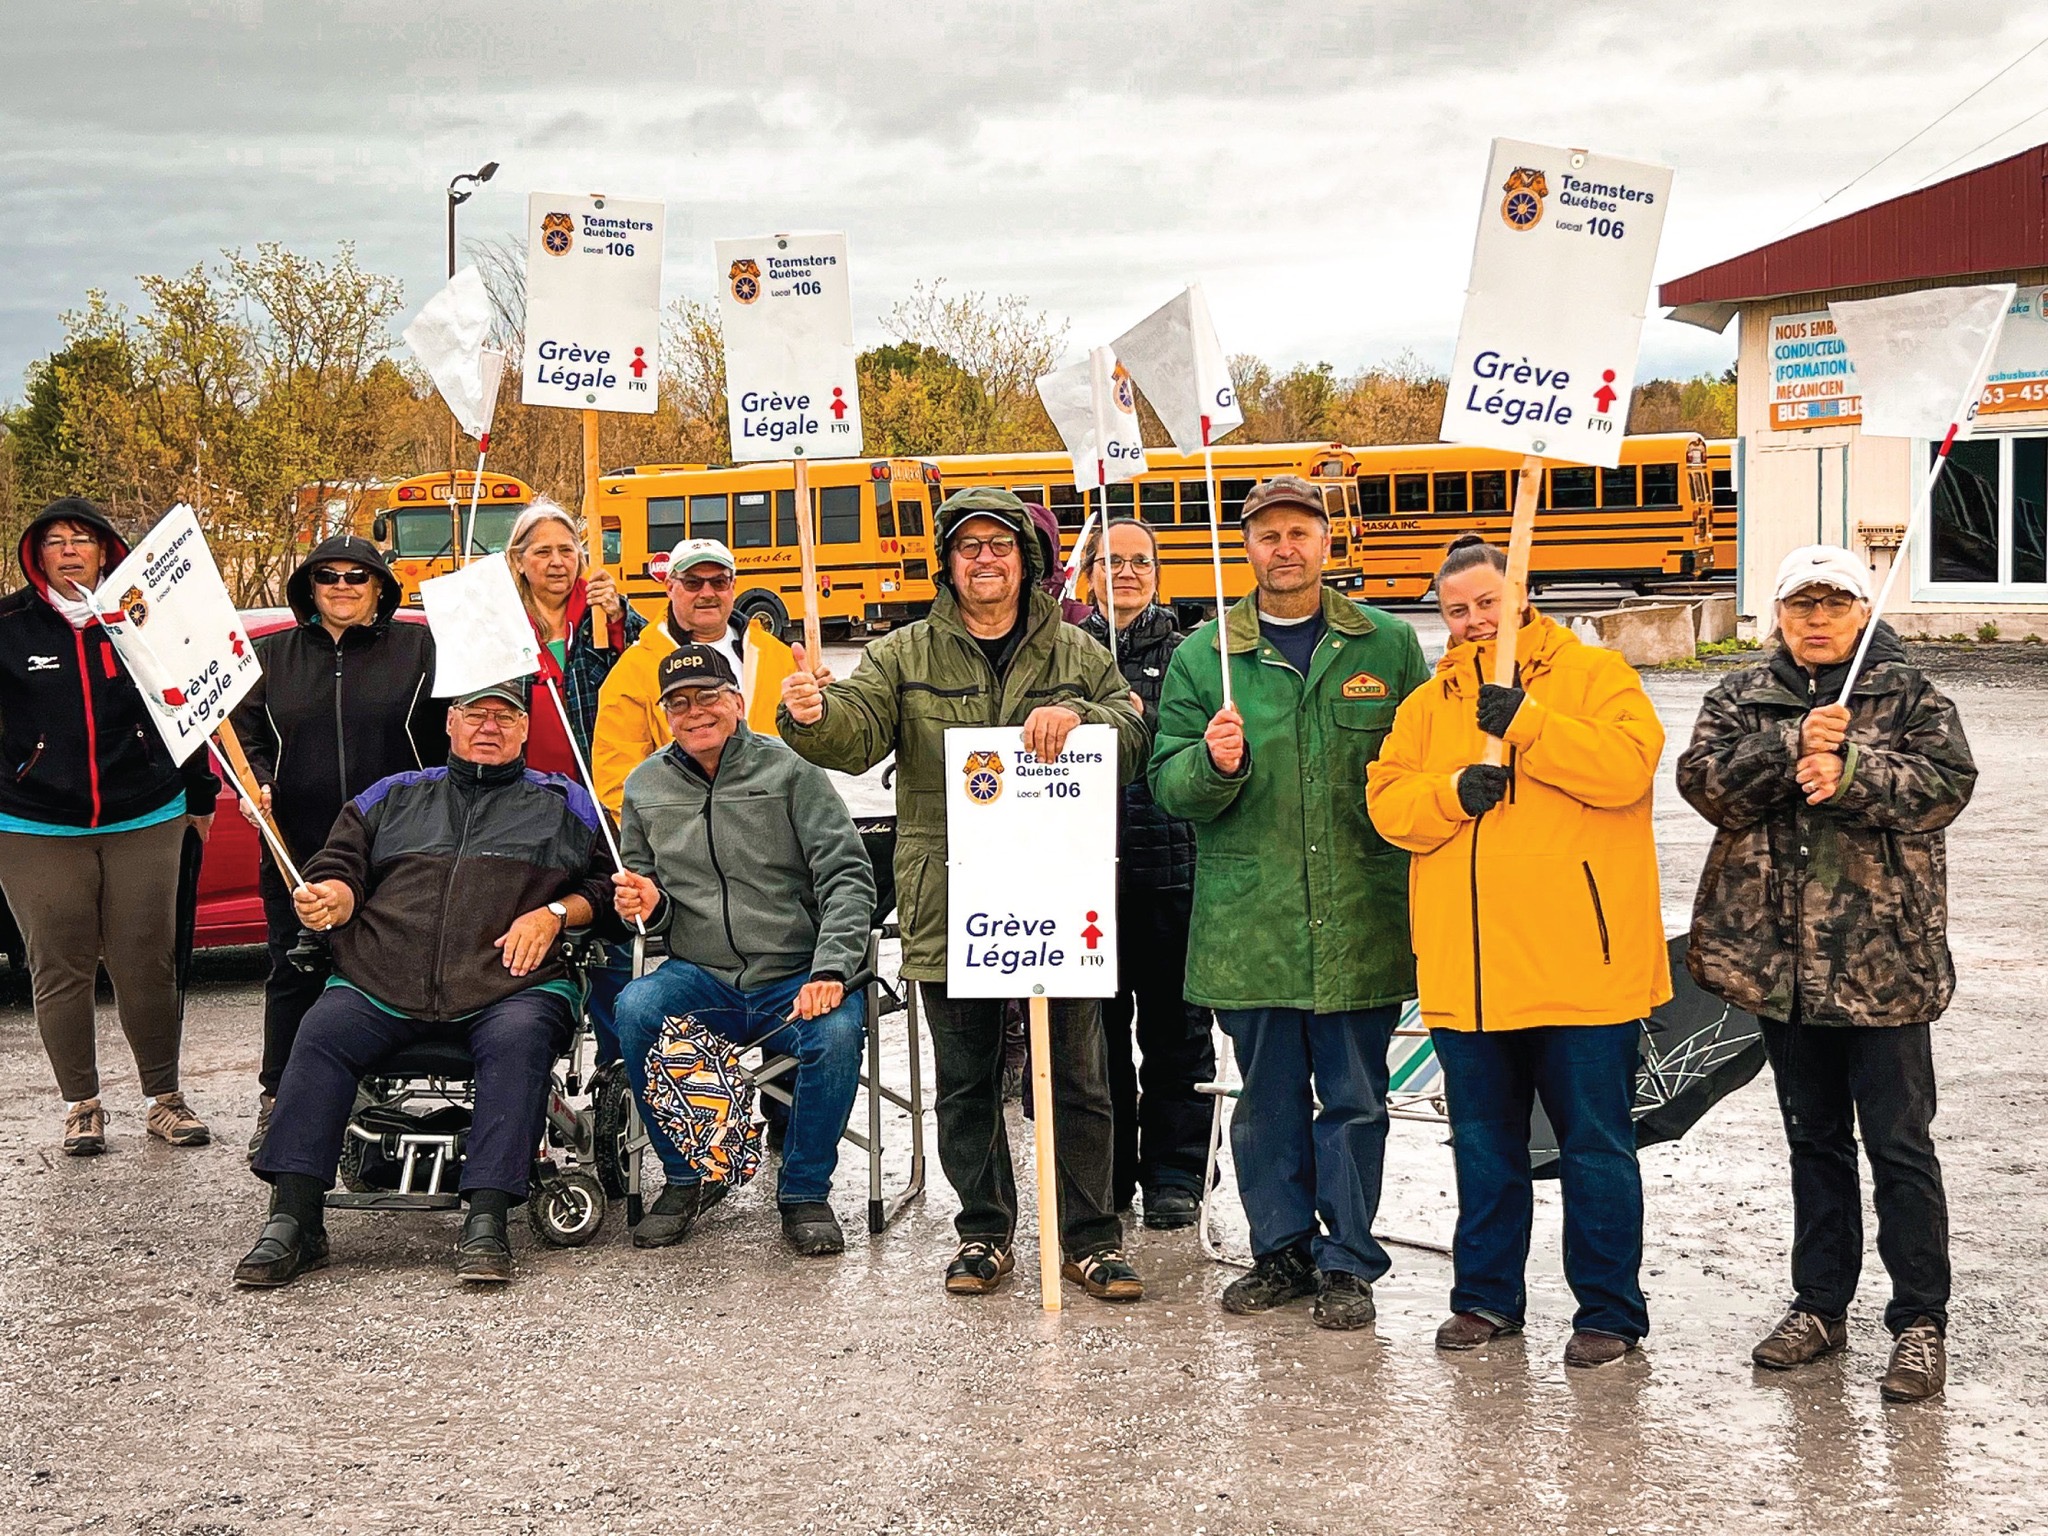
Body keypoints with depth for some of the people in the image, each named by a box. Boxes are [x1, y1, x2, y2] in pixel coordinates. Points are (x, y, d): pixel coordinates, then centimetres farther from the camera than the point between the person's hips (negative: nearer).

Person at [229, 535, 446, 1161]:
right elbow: (246, 732, 12)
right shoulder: (273, 654, 13)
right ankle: (278, 1101, 17)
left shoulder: (419, 648, 6)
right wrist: (256, 784, -6)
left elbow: (452, 728, 3)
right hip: (296, 846, 2)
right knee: (295, 972, 6)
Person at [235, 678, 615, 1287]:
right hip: (382, 985, 2)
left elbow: (604, 884, 17)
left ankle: (485, 1224, -40)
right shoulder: (394, 796, 27)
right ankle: (293, 1222, -28)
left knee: (519, 1038, -35)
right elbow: (342, 868, 22)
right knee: (323, 1030, -27)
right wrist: (329, 897, -2)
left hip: (508, 987, -2)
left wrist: (554, 913, -2)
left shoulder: (563, 803, 23)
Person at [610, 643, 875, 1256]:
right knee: (635, 1011, -28)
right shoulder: (646, 787, 10)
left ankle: (806, 1192, -8)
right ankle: (690, 1179, -6)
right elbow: (646, 893, 22)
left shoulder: (789, 771, -3)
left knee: (838, 1032, -34)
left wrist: (830, 970, -22)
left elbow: (848, 876, -9)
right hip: (702, 977, 3)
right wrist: (647, 904, -4)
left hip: (797, 979, -3)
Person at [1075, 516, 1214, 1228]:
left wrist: (1142, 718, -16)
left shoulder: (1186, 655, 7)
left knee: (1175, 1023, 2)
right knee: (1095, 1023, 7)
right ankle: (1104, 1173, 19)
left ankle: (1174, 1175, 12)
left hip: (1170, 866, -2)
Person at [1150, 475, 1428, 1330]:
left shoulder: (1387, 645, 6)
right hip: (1248, 924, 1)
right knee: (1268, 1099, 10)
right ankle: (1281, 1251, 24)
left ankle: (1347, 1263, 17)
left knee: (1355, 1098, 6)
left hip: (1359, 924, 0)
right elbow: (1168, 785, 4)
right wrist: (1213, 764, -18)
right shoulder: (1203, 655, 6)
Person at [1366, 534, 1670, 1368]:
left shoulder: (1594, 673, 1)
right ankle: (1486, 1294, 27)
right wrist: (1451, 791, -14)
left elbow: (1627, 765, -15)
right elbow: (1387, 802, 4)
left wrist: (1527, 723, -22)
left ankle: (1609, 1308, 13)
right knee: (1483, 1145, 15)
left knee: (1596, 1146, 3)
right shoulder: (1428, 703, 14)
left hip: (1579, 964, -4)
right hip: (1466, 969, 4)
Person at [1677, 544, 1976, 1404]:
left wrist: (1851, 774, -26)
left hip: (1883, 959, -3)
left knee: (1899, 1146, 0)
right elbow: (1704, 781, -7)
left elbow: (1947, 783, -13)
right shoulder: (1741, 699, 8)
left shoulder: (1909, 697, 1)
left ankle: (1920, 1323, 8)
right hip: (1780, 959, 4)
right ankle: (1820, 1306, 26)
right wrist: (1792, 745, -20)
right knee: (1815, 1140, 16)